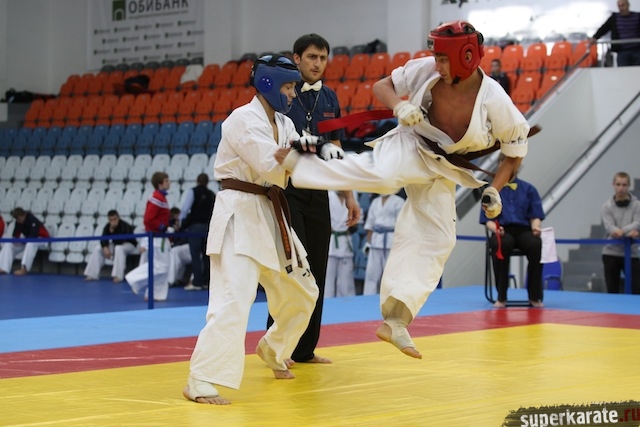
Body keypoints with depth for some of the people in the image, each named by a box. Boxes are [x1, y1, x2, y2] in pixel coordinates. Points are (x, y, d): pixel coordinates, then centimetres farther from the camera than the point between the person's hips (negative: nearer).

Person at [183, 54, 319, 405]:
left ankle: (273, 351, 43)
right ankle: (201, 381, -20)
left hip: (270, 216, 9)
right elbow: (271, 167, -24)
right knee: (233, 300, -21)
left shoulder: (283, 124, 13)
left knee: (301, 293, 20)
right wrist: (302, 152, -10)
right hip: (239, 216, -9)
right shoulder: (244, 119, -14)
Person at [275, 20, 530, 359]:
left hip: (443, 172, 3)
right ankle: (295, 161, -32)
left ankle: (395, 321, 8)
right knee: (382, 174, -37)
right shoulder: (426, 70, -16)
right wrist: (399, 105, -24)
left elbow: (516, 150, -5)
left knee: (435, 241, -1)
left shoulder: (494, 100, -19)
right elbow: (382, 86, -2)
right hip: (410, 148, -2)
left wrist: (495, 190, -15)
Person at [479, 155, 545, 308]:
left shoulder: (528, 189, 16)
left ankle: (535, 296, -22)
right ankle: (501, 297, -27)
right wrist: (495, 228, -15)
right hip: (502, 232, -1)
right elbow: (487, 219, 8)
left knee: (536, 245, -35)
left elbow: (535, 216, 11)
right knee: (502, 244, -39)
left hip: (524, 230, 1)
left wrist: (536, 227, -12)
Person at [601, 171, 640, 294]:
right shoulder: (607, 206, 2)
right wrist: (628, 233, -26)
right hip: (611, 253, 1)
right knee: (612, 290, 6)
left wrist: (621, 231, -28)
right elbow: (609, 227, -10)